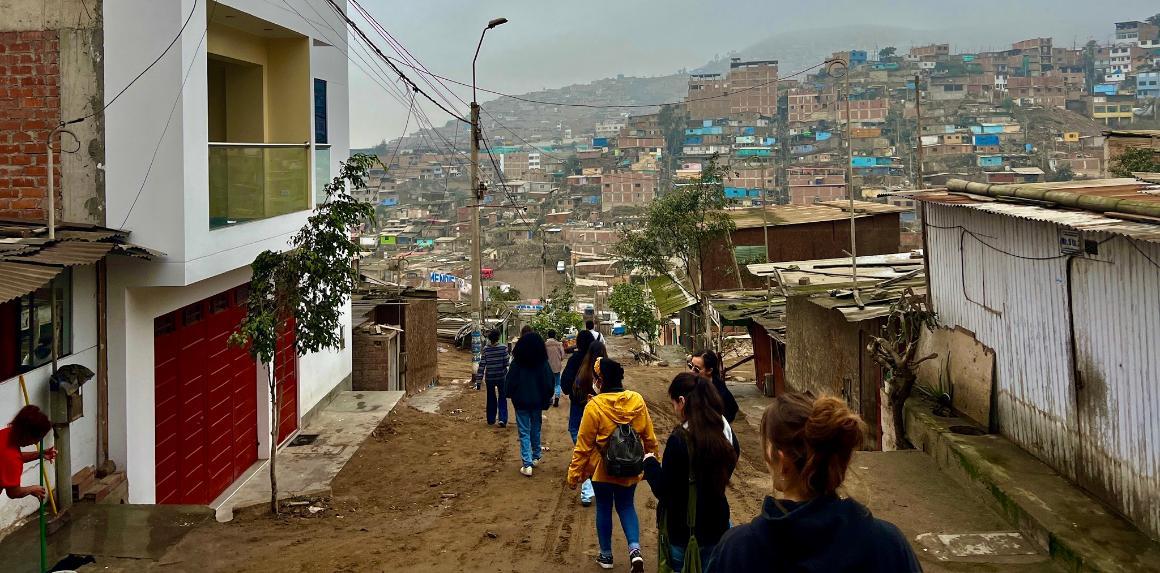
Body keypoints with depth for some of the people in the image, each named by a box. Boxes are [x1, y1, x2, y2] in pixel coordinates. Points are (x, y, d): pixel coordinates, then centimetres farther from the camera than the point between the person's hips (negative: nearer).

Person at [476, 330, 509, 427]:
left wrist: (478, 380, -1)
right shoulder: (503, 348, -9)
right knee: (502, 399, 7)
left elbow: (482, 365, -5)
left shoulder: (486, 349, -6)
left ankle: (491, 419, 21)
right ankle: (502, 419, -8)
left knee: (491, 399, 16)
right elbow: (506, 363, -7)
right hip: (501, 377, -1)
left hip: (489, 378, 1)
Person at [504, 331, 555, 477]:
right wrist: (546, 401, 10)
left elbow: (510, 382, -6)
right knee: (536, 430, 20)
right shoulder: (543, 363, -6)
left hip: (521, 403, -2)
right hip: (537, 402, 3)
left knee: (524, 433, 0)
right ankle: (536, 457, 32)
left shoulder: (517, 363, -12)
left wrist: (509, 394, 13)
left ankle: (527, 465, -7)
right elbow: (549, 383, -1)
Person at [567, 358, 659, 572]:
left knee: (604, 509, 14)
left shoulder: (594, 406, -20)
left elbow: (583, 445, -14)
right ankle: (635, 549, 1)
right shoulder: (637, 401, -8)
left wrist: (574, 473, -4)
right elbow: (649, 438, 1)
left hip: (602, 469, -3)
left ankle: (606, 555, 26)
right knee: (626, 506, 18)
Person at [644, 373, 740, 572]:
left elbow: (663, 491, -17)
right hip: (717, 525, 6)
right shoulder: (724, 430, -2)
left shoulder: (680, 439, -22)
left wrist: (650, 463, 0)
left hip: (684, 533, -6)